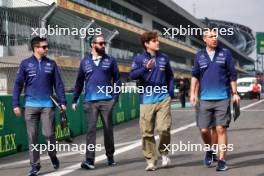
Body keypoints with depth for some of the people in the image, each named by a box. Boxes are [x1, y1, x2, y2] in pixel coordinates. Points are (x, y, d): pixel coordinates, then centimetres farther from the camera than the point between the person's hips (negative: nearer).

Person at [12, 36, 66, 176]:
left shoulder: (51, 64, 7)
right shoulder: (25, 64, 3)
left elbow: (58, 84, 8)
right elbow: (18, 85, 4)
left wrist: (62, 102, 2)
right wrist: (16, 104, -1)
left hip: (47, 105, 0)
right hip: (31, 105, 0)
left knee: (49, 134, -5)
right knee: (32, 136, 2)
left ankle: (53, 156, 23)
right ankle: (35, 165, 12)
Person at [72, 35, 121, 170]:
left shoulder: (110, 60, 7)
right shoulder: (85, 61, 9)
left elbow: (117, 80, 7)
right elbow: (79, 82, 14)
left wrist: (115, 97, -4)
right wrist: (74, 100, 11)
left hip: (106, 100, 0)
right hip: (90, 101, 0)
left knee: (108, 129, 7)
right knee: (91, 129, -5)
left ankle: (110, 157, 20)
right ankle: (89, 160, -8)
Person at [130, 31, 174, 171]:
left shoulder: (164, 58, 11)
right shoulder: (139, 58, 3)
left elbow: (170, 76, 21)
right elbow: (132, 75, -10)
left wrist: (171, 92, 9)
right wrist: (145, 68, -25)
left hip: (163, 99, 1)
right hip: (146, 100, -1)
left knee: (164, 128, -12)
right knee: (147, 132, 1)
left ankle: (164, 152, 15)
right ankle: (150, 160, 13)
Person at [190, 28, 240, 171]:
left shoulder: (225, 53, 3)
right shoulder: (199, 56, 7)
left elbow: (232, 74, 7)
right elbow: (195, 75, 17)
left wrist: (235, 93, 4)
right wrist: (192, 93, 10)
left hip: (223, 98, -2)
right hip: (205, 99, 2)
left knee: (221, 129, -6)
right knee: (204, 130, 0)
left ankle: (222, 160, 1)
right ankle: (209, 151, 29)